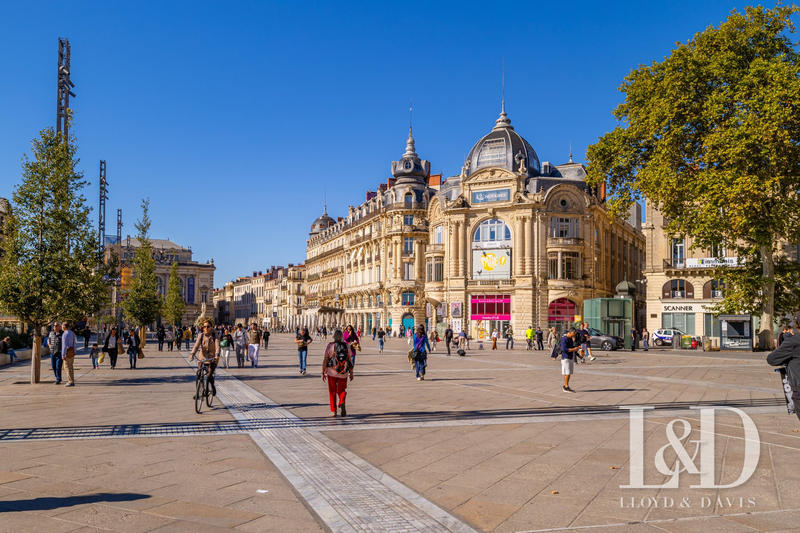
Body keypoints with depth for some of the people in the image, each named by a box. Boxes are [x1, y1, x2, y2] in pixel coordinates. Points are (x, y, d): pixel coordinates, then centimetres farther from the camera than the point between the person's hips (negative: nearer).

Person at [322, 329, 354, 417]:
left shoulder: (329, 346, -6)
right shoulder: (346, 346, -1)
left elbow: (325, 360, -7)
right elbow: (350, 360, 0)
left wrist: (323, 373, 1)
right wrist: (351, 373, 8)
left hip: (331, 373, -1)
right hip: (343, 373, 1)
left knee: (332, 392, 14)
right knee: (342, 391, 16)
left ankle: (333, 411, 13)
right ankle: (342, 403, -13)